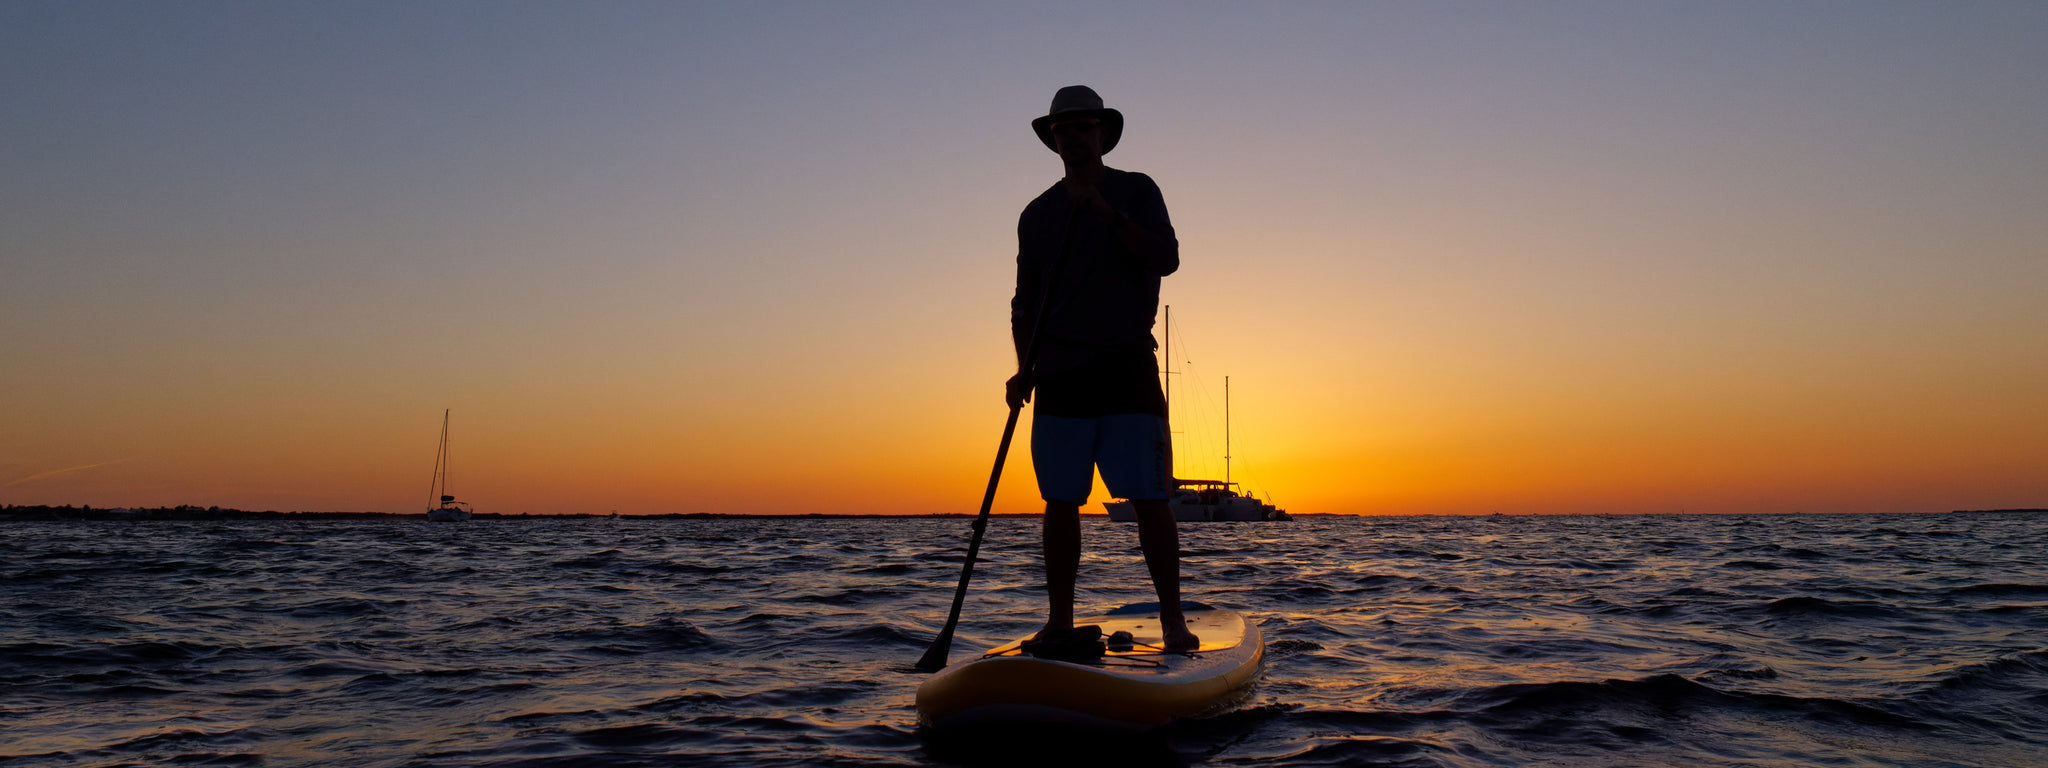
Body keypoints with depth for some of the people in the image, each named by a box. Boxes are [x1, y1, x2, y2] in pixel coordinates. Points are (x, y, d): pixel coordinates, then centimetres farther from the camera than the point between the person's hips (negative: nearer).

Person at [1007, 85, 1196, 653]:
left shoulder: (1135, 191, 8)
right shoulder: (1037, 213, 15)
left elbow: (1166, 260, -8)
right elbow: (1024, 303, 15)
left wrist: (1105, 211, -15)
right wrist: (1024, 368, 1)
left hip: (1126, 369, -2)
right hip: (1060, 376, 3)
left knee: (1149, 498, -6)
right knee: (1060, 502, 2)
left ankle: (1173, 620, 2)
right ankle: (1059, 620, 11)